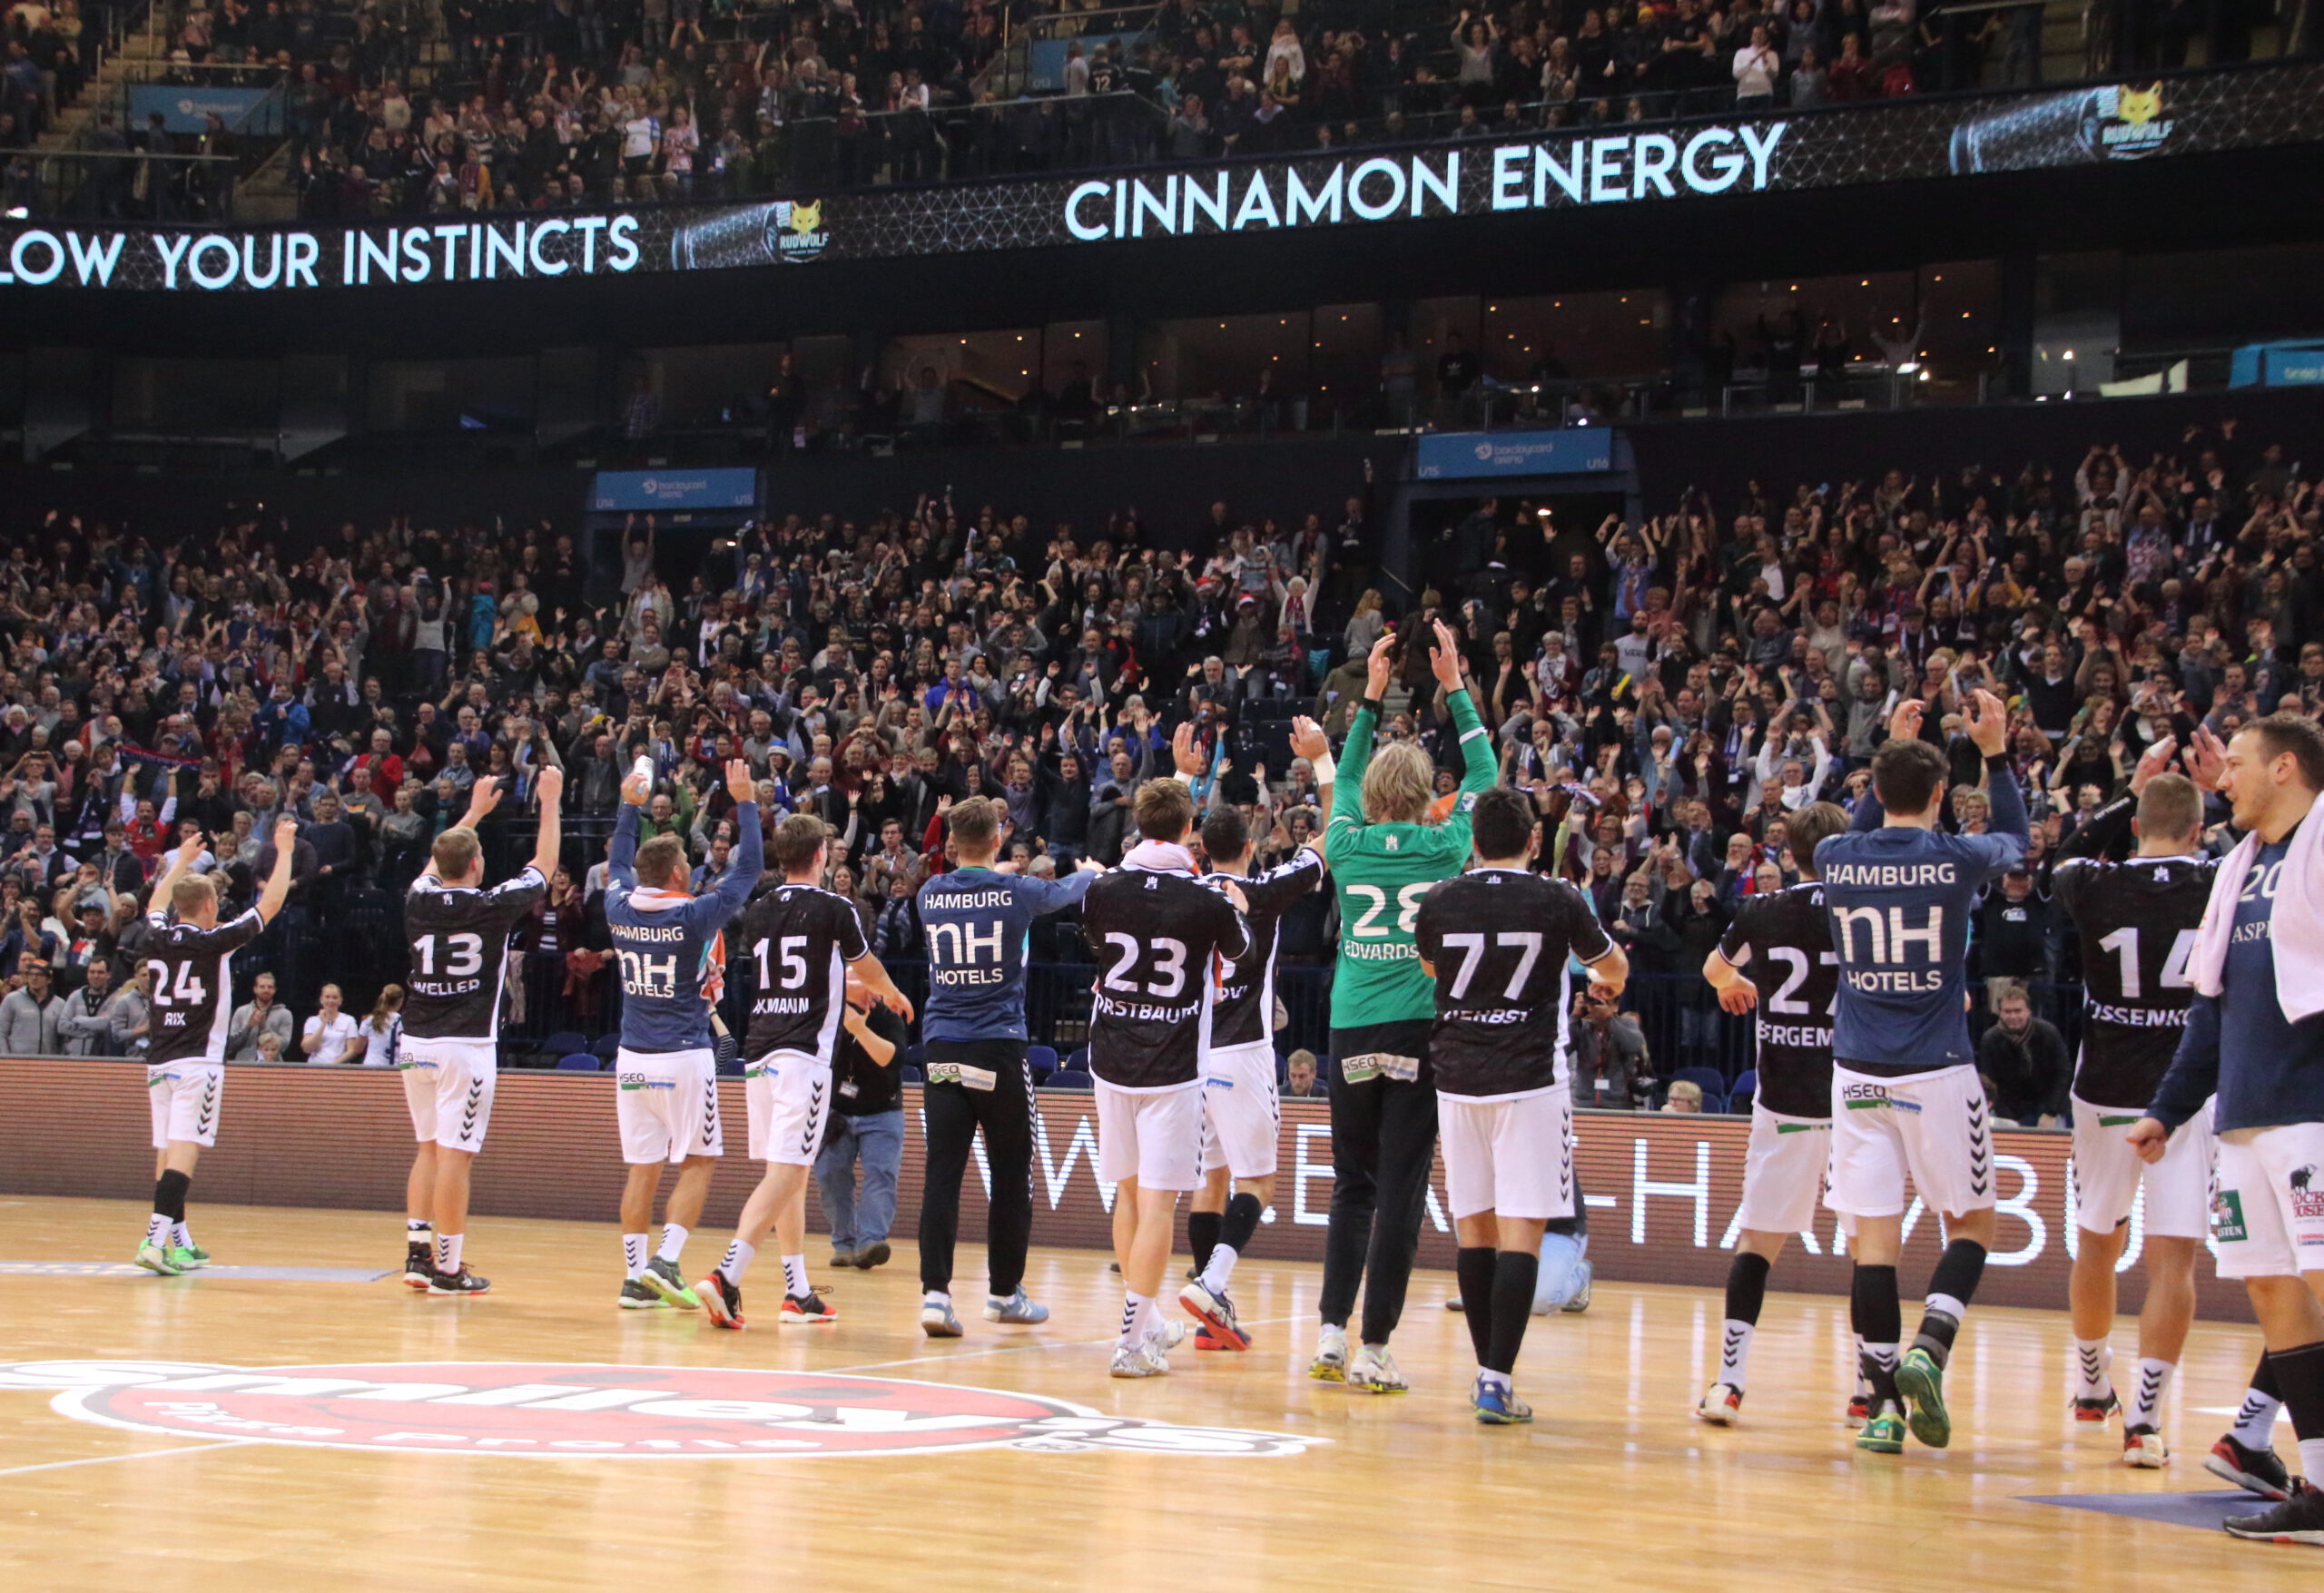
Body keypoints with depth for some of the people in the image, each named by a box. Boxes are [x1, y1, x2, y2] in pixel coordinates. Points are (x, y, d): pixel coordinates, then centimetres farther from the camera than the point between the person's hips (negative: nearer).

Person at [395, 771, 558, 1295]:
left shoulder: (419, 901, 3)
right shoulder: (493, 907, -9)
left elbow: (436, 863, 27)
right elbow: (544, 866, 6)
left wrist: (474, 812, 38)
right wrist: (549, 802, 17)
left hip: (417, 1044, 6)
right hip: (467, 1046, -5)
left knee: (429, 1148, 17)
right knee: (455, 1154, -5)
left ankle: (417, 1253, 16)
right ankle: (448, 1269, -4)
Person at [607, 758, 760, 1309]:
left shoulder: (620, 909, 2)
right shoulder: (695, 916, -12)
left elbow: (617, 864, 23)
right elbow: (747, 867, -5)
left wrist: (630, 806, 32)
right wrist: (745, 802, 1)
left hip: (633, 1057, 5)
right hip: (685, 1058, -5)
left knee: (642, 1170, 8)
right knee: (696, 1163, 4)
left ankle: (635, 1278, 7)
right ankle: (665, 1262, -9)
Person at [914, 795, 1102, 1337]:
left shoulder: (930, 894, 5)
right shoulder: (1015, 892, -3)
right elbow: (1066, 891, 18)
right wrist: (1092, 872, 41)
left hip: (942, 1047, 3)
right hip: (999, 1048, -3)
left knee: (942, 1171, -2)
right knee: (1010, 1174, 9)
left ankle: (934, 1290, -13)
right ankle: (1005, 1291, 18)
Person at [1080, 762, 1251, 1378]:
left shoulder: (1103, 890, -3)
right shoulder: (1208, 900, -10)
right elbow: (1239, 947, 12)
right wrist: (1239, 908, 32)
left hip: (1111, 1060, 4)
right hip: (1173, 1066, -4)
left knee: (1127, 1190, 17)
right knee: (1158, 1199, -4)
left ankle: (1146, 1320, 30)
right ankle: (1134, 1338, -9)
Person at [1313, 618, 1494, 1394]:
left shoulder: (1348, 845, 3)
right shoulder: (1444, 846, -2)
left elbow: (1345, 778, 23)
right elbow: (1484, 771, 13)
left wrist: (1371, 696, 27)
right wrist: (1452, 686, 18)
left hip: (1353, 1030, 3)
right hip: (1421, 1029, -3)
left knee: (1352, 1184, 12)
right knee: (1401, 1188, -1)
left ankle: (1331, 1336, 7)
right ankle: (1374, 1349, -1)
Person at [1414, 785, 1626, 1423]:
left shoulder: (1438, 904, 2)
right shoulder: (1558, 901, -4)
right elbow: (1616, 970, 15)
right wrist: (1602, 977, 38)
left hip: (1458, 1080, 3)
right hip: (1529, 1080, -3)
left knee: (1473, 1227, 12)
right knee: (1520, 1230, -5)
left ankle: (1486, 1370, 19)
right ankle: (1498, 1380, -12)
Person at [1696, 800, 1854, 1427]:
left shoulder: (1762, 912, 2)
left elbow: (1715, 968, 24)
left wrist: (1733, 984, 47)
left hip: (1783, 1101, 2)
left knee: (1757, 1240, 7)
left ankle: (1729, 1381, -1)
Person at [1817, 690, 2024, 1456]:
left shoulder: (1836, 859, 1)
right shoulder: (1954, 858, -7)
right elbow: (2014, 840, 17)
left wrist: (1892, 749, 31)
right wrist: (1995, 753, 22)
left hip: (1858, 1072, 3)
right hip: (1937, 1074, -3)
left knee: (1874, 1235, 5)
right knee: (1972, 1222, 12)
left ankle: (1883, 1400, 3)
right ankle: (1928, 1348, -9)